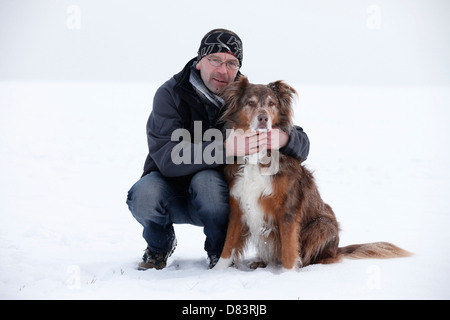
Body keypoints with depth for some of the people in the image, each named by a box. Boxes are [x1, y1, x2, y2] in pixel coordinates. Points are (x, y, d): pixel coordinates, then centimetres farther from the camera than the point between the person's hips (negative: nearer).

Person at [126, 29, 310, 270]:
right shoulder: (171, 94, -15)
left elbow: (302, 146, -9)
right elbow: (167, 159, -29)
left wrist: (282, 139, -35)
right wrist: (227, 148, -41)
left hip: (216, 196, 0)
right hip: (172, 189, 0)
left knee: (207, 180, -33)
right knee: (145, 194, -32)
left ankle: (221, 251, -5)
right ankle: (160, 244, 3)